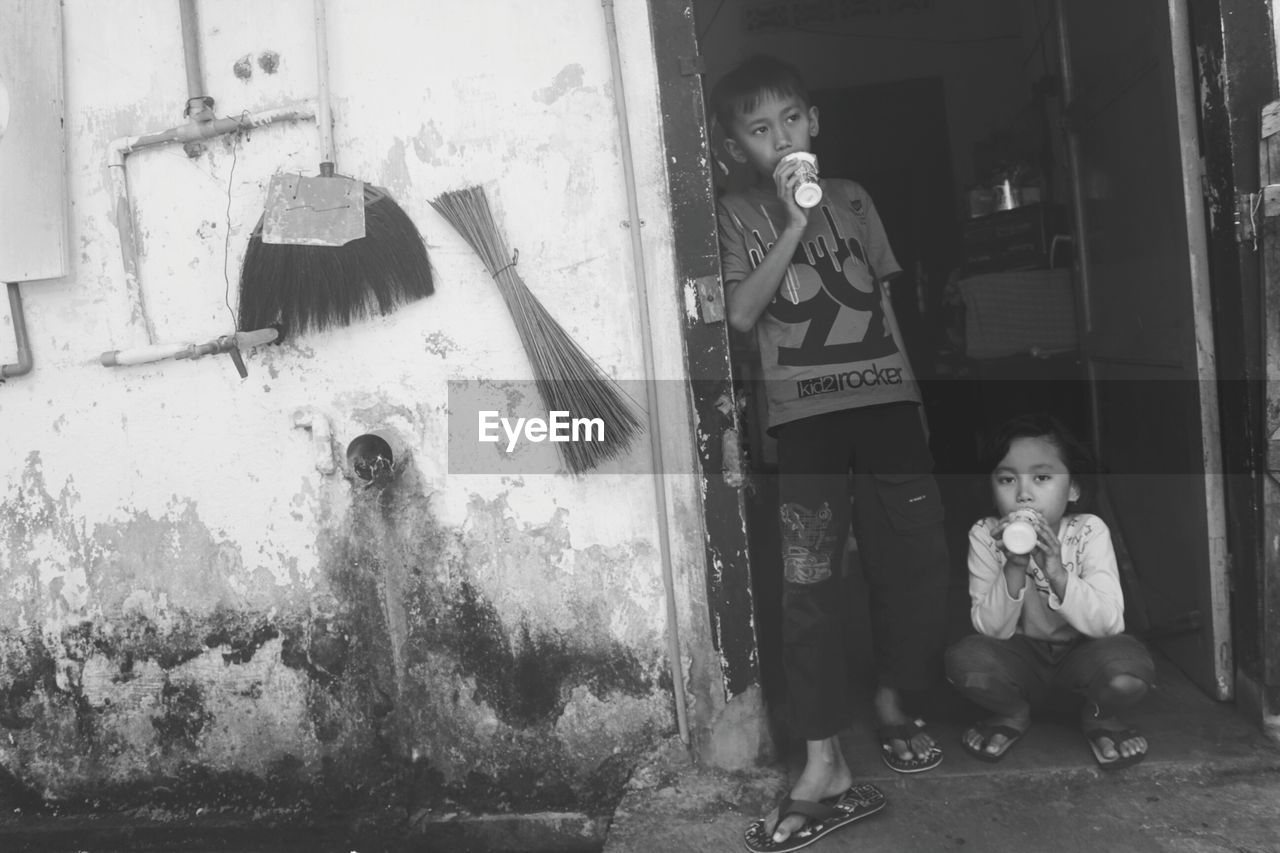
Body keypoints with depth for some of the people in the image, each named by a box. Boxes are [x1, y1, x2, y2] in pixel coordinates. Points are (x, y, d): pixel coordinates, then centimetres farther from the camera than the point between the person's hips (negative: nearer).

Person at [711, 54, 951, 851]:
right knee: (809, 582, -9)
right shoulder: (738, 213, 5)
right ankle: (825, 765, -2)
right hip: (806, 413, -4)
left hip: (887, 401, 4)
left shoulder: (853, 198, 16)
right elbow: (740, 312, -10)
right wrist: (795, 223, -14)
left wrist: (917, 402, 16)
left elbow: (885, 302, 18)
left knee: (917, 559, 4)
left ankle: (893, 704, 29)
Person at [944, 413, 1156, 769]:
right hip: (1022, 659, 1)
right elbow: (992, 630, -17)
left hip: (1080, 656, 0)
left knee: (1130, 665, -33)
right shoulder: (985, 536, -15)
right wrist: (1014, 569, -34)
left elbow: (1108, 624, -23)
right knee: (964, 659, -30)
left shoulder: (1089, 532, -16)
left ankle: (1099, 716, 6)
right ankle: (1012, 713, 6)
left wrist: (1056, 571, -39)